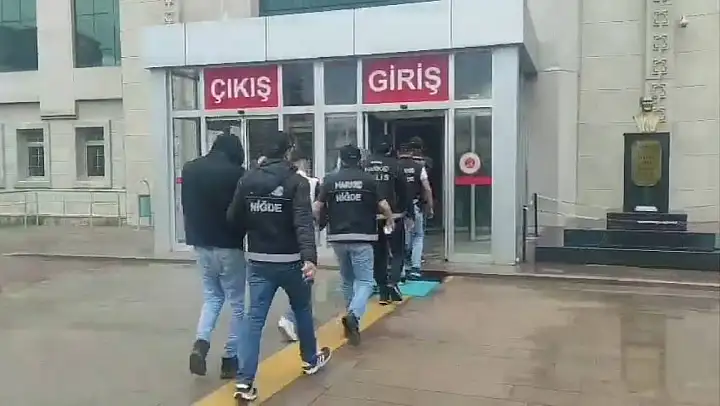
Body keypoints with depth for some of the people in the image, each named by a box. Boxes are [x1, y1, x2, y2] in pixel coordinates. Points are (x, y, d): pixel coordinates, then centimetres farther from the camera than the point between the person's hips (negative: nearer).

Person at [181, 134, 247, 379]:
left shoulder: (189, 169, 5)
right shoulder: (235, 172, -15)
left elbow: (186, 206, 12)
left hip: (201, 245, 6)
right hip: (228, 246, -6)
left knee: (212, 297, 20)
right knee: (237, 303, 8)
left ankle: (201, 343, -1)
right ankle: (230, 359, 12)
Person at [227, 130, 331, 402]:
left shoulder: (247, 180, 1)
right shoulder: (296, 181, -11)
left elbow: (233, 218, 3)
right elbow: (303, 222, -23)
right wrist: (310, 258, -32)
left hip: (258, 261, 3)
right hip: (290, 261, -2)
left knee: (255, 318, 2)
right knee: (302, 309, 19)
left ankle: (245, 381, -5)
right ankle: (311, 360, 38)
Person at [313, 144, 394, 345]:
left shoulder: (330, 180, 3)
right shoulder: (368, 179, -1)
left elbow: (317, 209, 0)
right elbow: (383, 206, -2)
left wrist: (320, 220, 23)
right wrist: (390, 221, 18)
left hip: (338, 237, 3)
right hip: (362, 237, -3)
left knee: (347, 280, 20)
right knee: (365, 281, 0)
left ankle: (352, 316, 30)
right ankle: (353, 314, -23)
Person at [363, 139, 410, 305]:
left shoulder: (364, 165, 2)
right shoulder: (393, 164, -6)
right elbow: (403, 191, -4)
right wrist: (406, 211, 7)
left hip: (371, 217, 3)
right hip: (393, 215, -3)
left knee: (379, 254, 12)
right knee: (398, 252, 10)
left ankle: (383, 292, 13)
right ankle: (393, 282, -11)